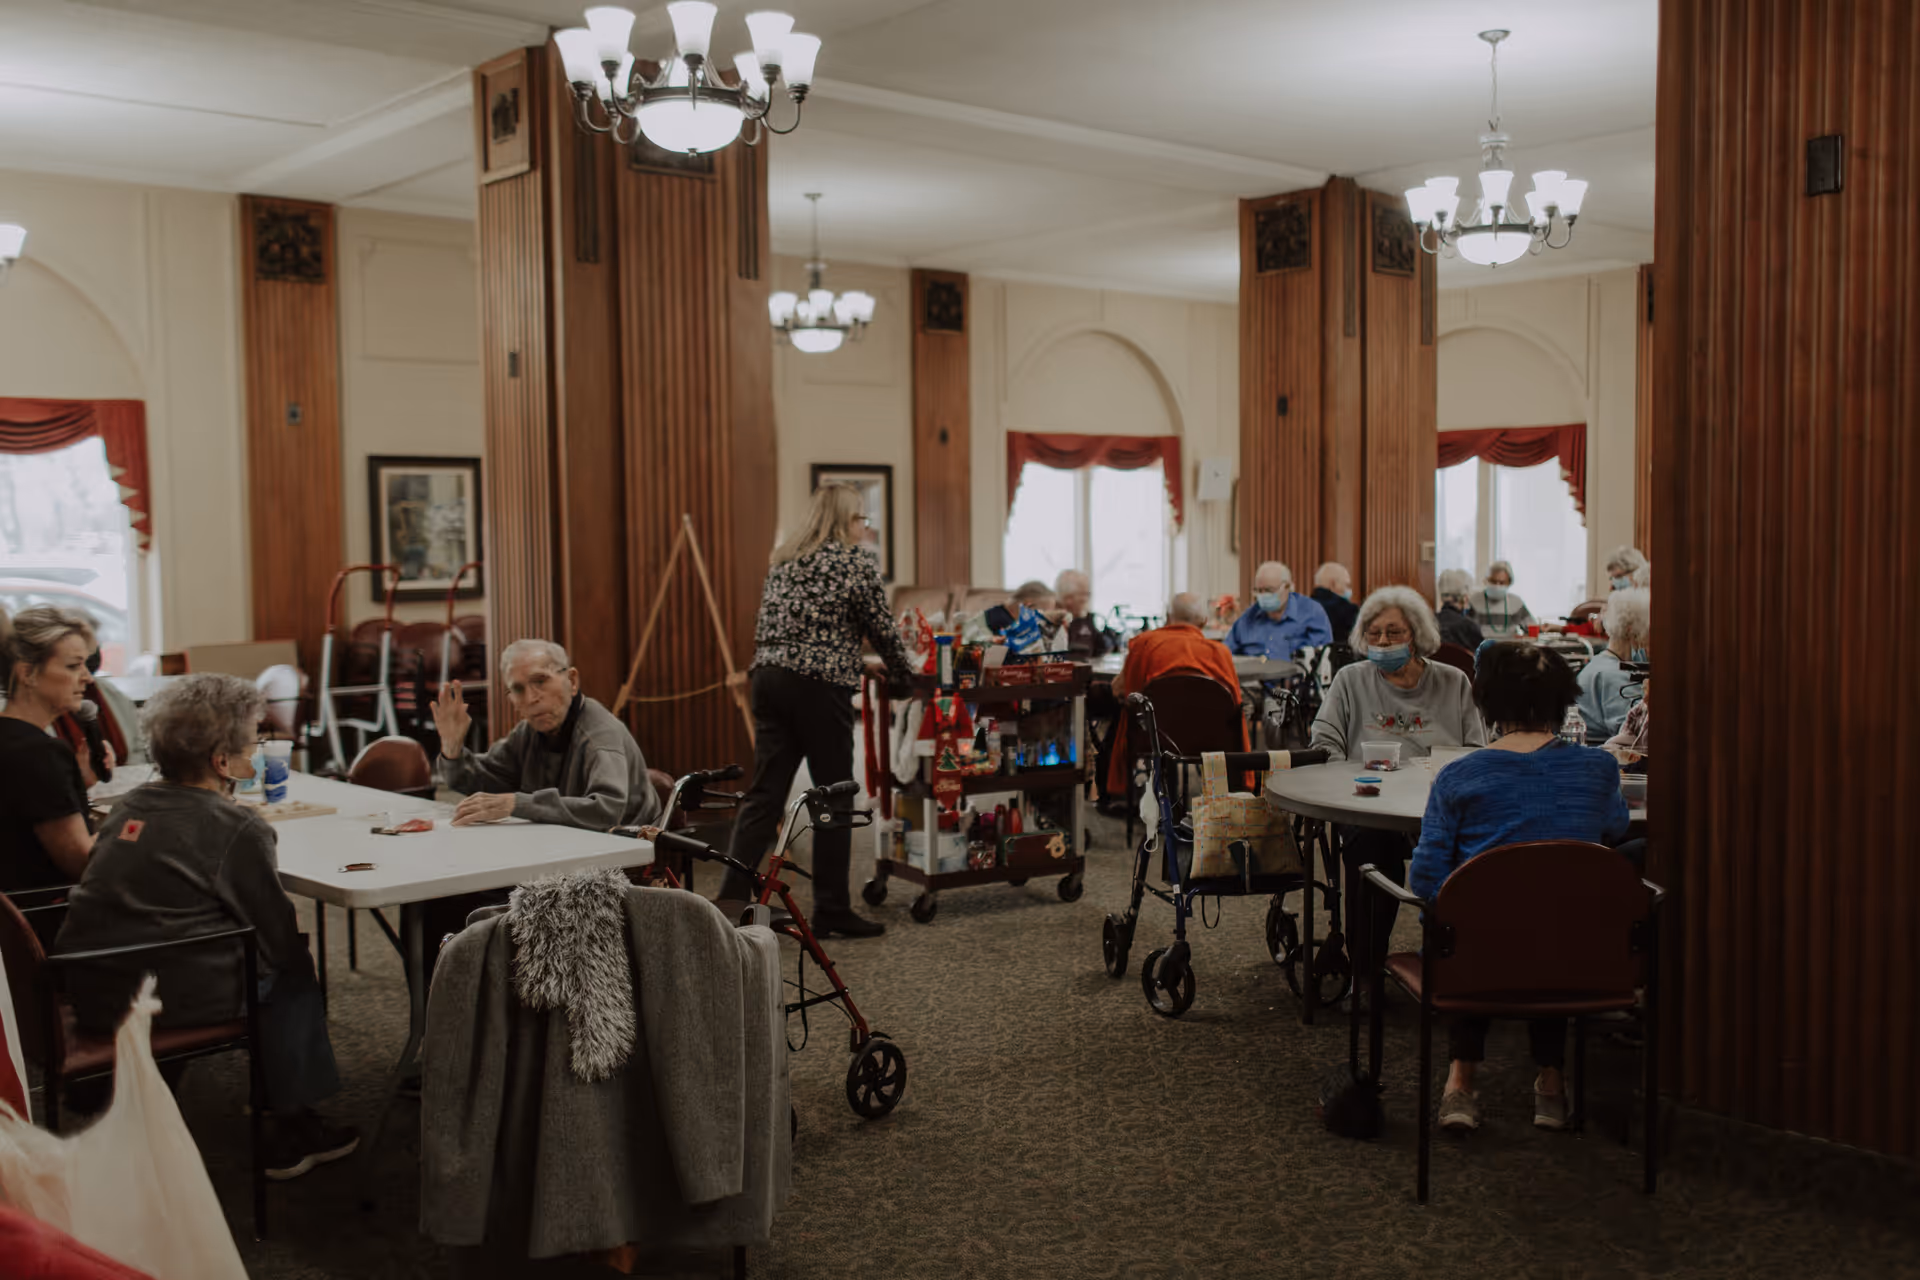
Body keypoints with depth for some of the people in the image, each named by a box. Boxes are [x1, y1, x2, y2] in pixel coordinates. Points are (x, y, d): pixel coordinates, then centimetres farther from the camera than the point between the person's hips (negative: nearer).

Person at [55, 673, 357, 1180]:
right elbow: (281, 942, -7)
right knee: (294, 972, 16)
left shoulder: (129, 806, 9)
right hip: (167, 999, -8)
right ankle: (292, 1133, 20)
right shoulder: (239, 828, -12)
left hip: (89, 992, 8)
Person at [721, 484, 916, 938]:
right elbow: (883, 630, 2)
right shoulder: (856, 564, -3)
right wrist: (902, 676, 19)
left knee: (764, 794, 6)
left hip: (769, 679, 7)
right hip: (820, 687, -6)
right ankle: (832, 910, 9)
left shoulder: (784, 560, 16)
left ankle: (732, 899, 2)